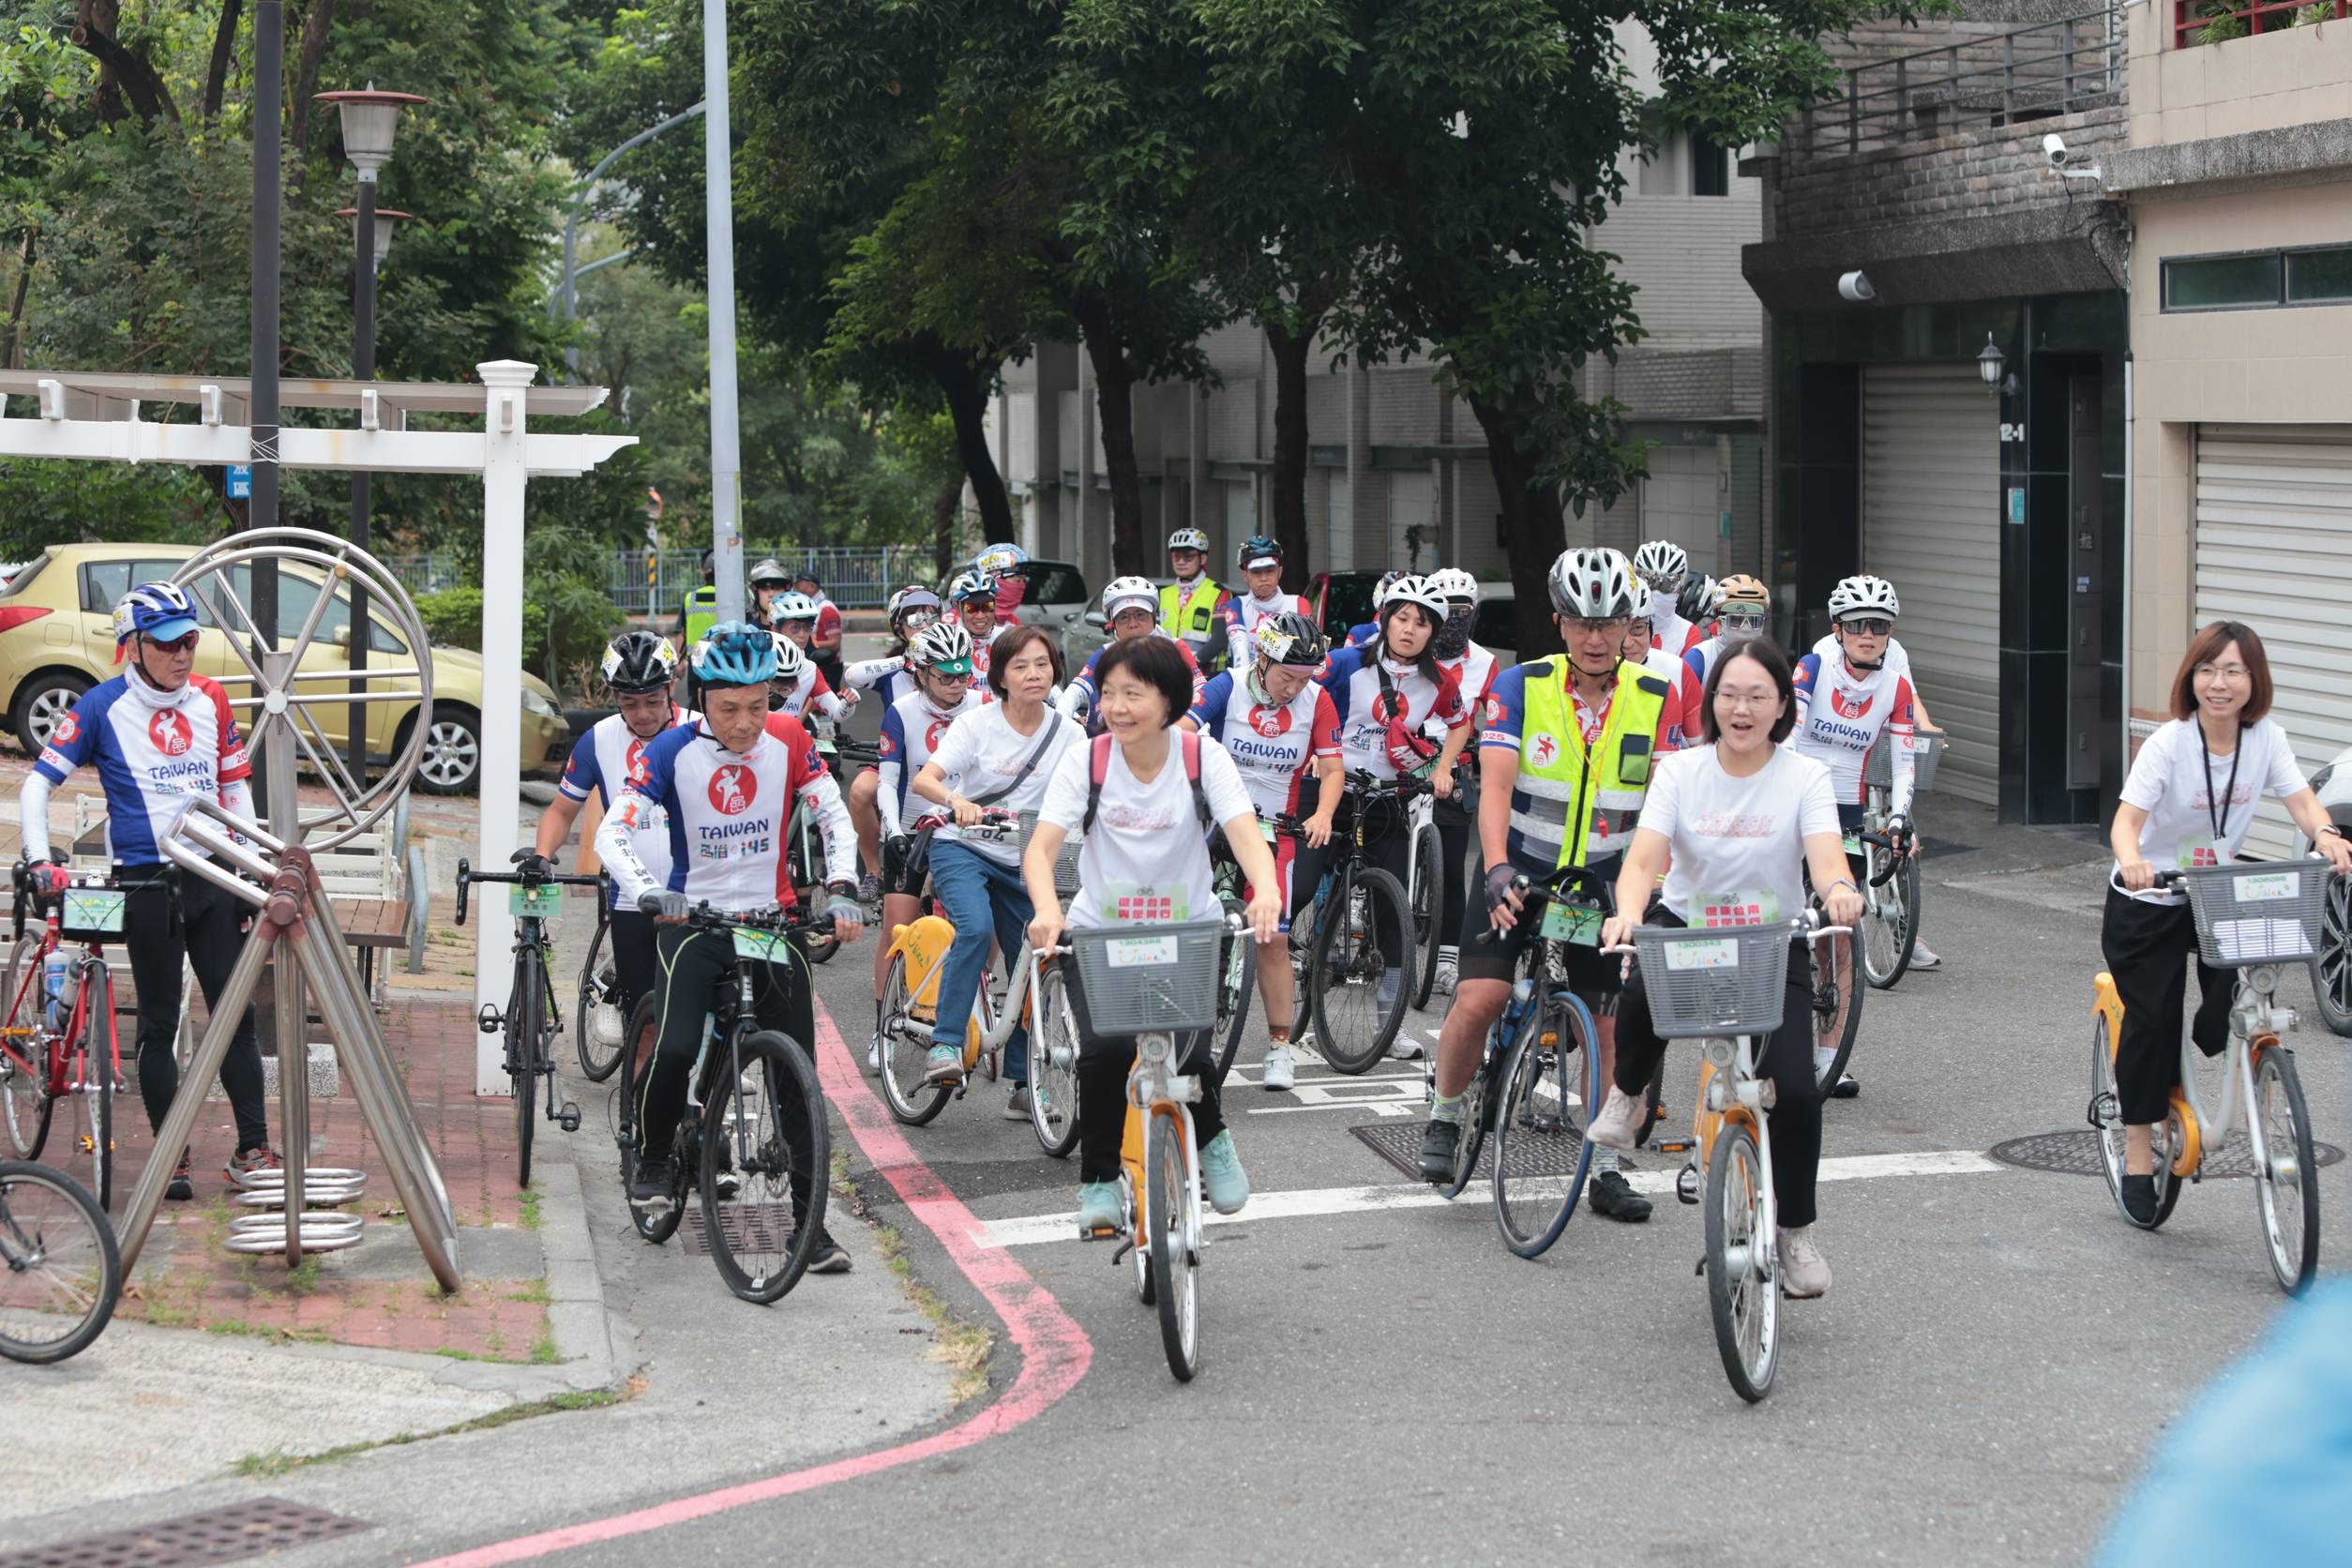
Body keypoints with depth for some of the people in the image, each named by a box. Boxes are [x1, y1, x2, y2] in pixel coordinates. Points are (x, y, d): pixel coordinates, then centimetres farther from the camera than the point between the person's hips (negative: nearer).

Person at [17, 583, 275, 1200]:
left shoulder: (211, 698, 6)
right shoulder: (103, 706, -5)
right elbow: (39, 780, -4)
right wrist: (39, 858, -15)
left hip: (213, 877, 3)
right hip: (147, 885, -3)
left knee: (236, 1012, 1)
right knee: (160, 1024, 4)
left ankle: (252, 1149, 7)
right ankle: (171, 1155, 10)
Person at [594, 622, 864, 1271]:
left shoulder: (788, 739, -6)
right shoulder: (673, 750, -12)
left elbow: (834, 815, 1)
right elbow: (613, 832, -16)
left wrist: (841, 888, -14)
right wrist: (645, 892, -33)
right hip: (693, 920, -2)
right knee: (675, 1049, -24)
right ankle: (653, 1156, 6)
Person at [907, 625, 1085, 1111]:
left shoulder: (1067, 733, -1)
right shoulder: (976, 725, -11)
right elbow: (923, 780, -21)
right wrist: (957, 801, -43)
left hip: (1022, 861, 4)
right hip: (962, 848, -4)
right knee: (976, 927, -31)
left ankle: (1023, 1084, 17)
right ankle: (945, 1044, -27)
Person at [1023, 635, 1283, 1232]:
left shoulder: (1202, 757, -10)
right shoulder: (1085, 760, -10)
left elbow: (1244, 831, -23)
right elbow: (1042, 847, -19)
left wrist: (1267, 890, -46)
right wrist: (1047, 910, -41)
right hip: (1100, 931, 0)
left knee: (1189, 1049, -19)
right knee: (1103, 1053, -18)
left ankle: (1211, 1139, 15)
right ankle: (1098, 1180, 5)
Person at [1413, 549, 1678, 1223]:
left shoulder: (1655, 698, -6)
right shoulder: (1519, 687, -12)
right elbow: (1496, 788, -20)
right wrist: (1497, 870, -35)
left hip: (1603, 880, 2)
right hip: (1519, 870, -2)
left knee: (1607, 1021, 3)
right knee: (1480, 998, -15)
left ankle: (1606, 1169, 17)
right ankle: (1445, 1117, 10)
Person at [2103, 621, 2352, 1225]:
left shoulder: (2266, 738, -9)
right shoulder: (2168, 744, -22)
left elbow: (2300, 798, -17)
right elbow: (2128, 817, -31)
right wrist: (2132, 859, -53)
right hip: (2148, 902, -3)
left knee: (2237, 1000, -18)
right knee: (2152, 1018, -5)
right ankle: (2138, 1147, 12)